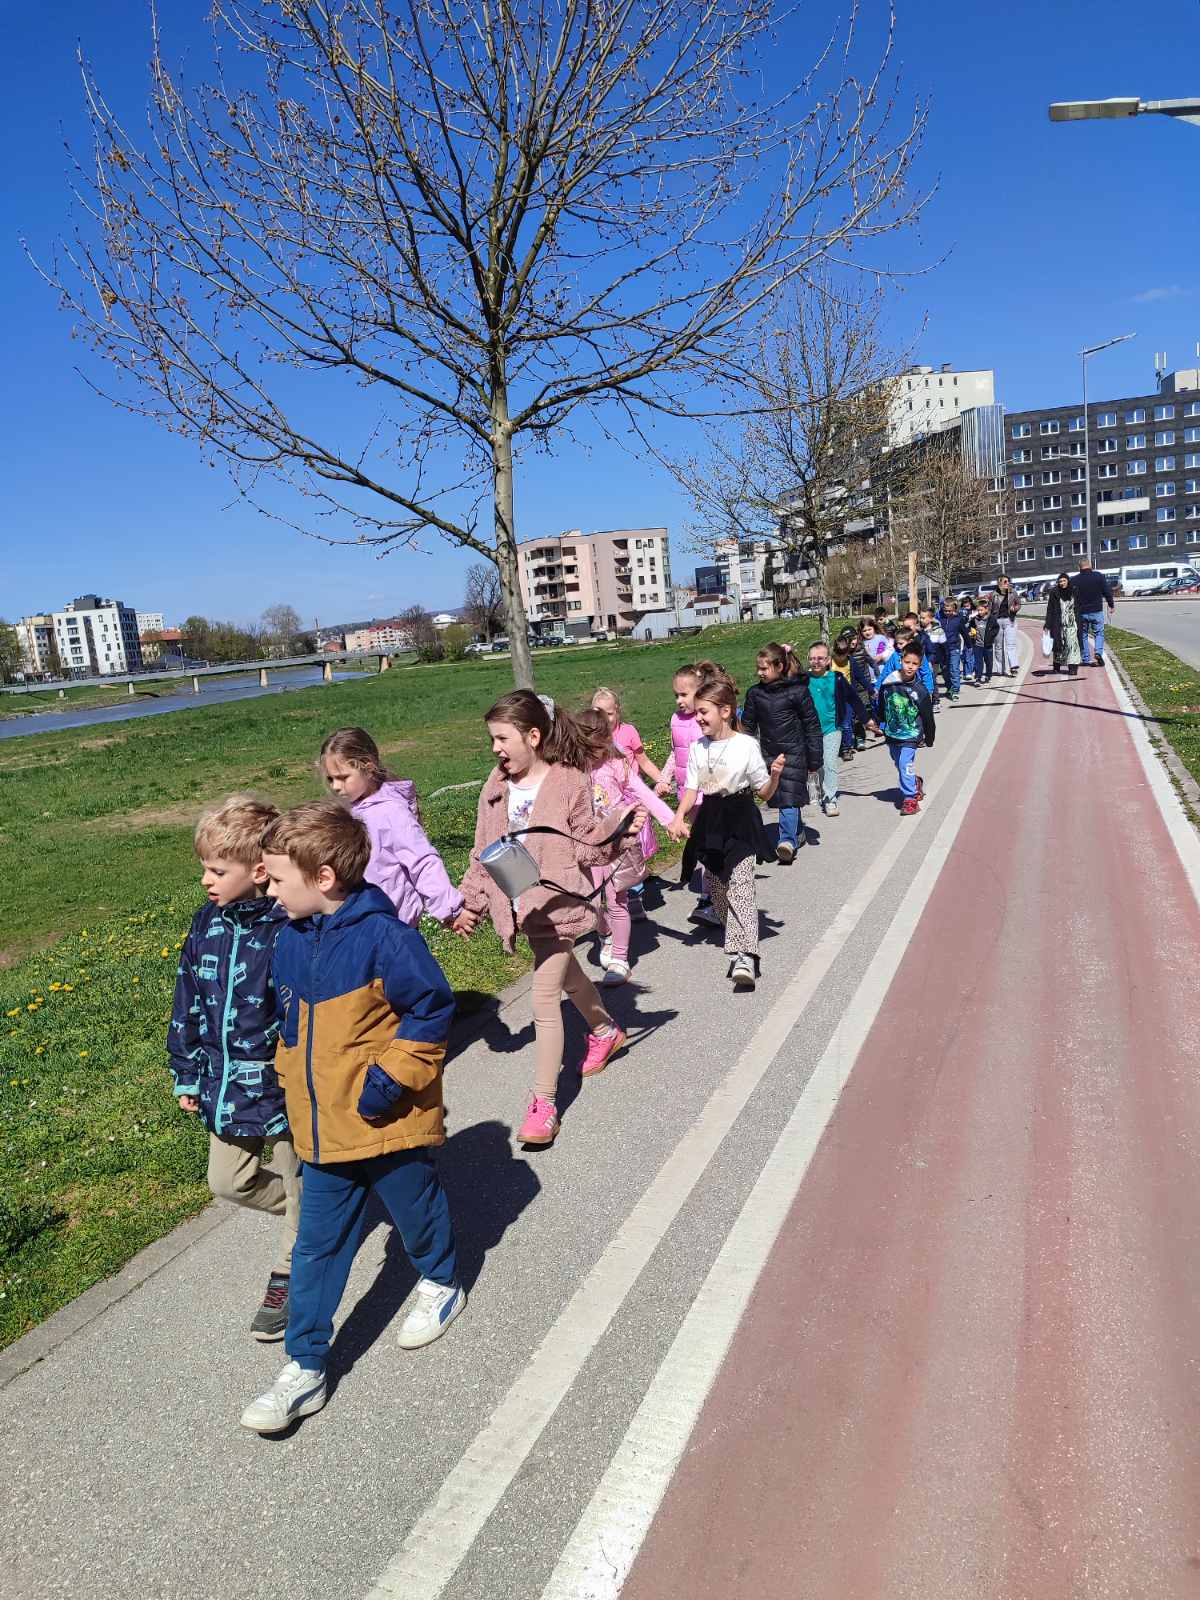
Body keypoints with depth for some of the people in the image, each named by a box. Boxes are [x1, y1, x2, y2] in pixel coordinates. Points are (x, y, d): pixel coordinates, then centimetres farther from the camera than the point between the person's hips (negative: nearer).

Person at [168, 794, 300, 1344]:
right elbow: (189, 1003, 8)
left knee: (298, 1186, 13)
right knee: (229, 1182, 20)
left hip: (284, 1087, -7)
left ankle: (289, 1277, 37)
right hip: (226, 1086, 7)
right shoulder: (207, 924, -2)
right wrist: (187, 1074, 12)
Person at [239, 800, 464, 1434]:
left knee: (417, 1213, 20)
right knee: (318, 1248, 13)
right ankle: (305, 1367, 26)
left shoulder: (383, 936, -25)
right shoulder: (290, 938, -1)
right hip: (321, 1130, 6)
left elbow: (432, 1008, -20)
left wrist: (389, 1078, -21)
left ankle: (442, 1285, 49)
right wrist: (291, 1083, 12)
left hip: (388, 1121, -5)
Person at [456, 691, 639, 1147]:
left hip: (558, 904, -7)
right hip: (523, 907, 7)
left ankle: (544, 1101, 6)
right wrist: (473, 903, 11)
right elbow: (485, 851, 8)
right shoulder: (497, 787, 1)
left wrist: (616, 829, -31)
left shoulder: (570, 783, -16)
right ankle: (605, 1030, 54)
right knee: (567, 976, 26)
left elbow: (588, 846, -12)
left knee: (544, 1000, -6)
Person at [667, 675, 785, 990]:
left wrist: (775, 776, -21)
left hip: (740, 822, -5)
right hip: (710, 822, 6)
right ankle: (738, 944, 29)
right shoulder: (698, 748, 5)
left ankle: (745, 956, -19)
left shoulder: (746, 745, -8)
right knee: (718, 891, 11)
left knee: (740, 889, -14)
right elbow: (692, 789, 7)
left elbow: (764, 793, -1)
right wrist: (679, 817, -9)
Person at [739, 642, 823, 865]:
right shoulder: (754, 692, 3)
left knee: (789, 797, -14)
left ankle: (788, 841, -19)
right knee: (780, 795, 13)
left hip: (793, 752, -5)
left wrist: (814, 759, -6)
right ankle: (798, 833, 29)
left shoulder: (797, 691, -10)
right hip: (769, 753, 5)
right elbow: (748, 725, 11)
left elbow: (812, 726, -5)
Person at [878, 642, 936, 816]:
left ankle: (910, 798, 0)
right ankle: (915, 783, 44)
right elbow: (881, 706, 8)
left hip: (910, 735, -4)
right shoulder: (888, 682, -7)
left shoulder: (919, 690, -13)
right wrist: (881, 726, 14)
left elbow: (928, 716, -4)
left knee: (905, 764, -12)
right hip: (891, 733, 4)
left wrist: (929, 737, 2)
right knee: (899, 764, 18)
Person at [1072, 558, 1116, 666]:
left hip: (1081, 612, 1)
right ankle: (1099, 652, -11)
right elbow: (1107, 592, 0)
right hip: (1096, 611, -1)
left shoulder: (1074, 580, 0)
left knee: (1083, 635, 11)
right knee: (1099, 633, 12)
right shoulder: (1099, 576, -3)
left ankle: (1085, 659, 11)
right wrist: (1111, 605, 12)